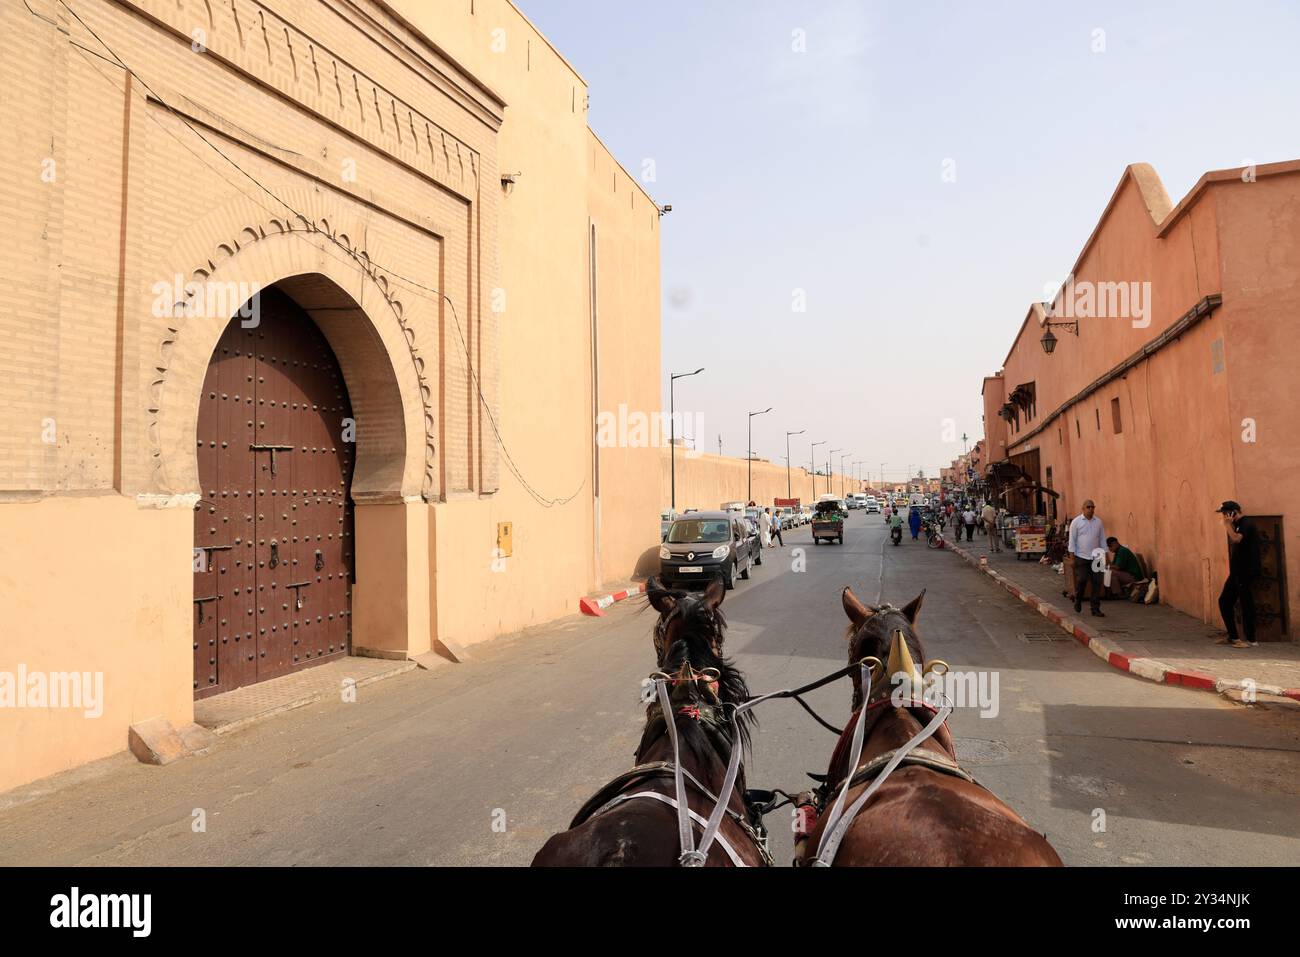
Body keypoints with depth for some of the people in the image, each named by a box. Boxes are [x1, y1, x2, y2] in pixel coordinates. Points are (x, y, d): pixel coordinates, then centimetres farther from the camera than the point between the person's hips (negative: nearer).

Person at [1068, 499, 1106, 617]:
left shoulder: (1098, 522, 8)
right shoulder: (1076, 522, -2)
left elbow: (1103, 539, 12)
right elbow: (1072, 540, -3)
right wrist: (1072, 557, -7)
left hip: (1095, 557, 3)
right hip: (1081, 557, -3)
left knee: (1097, 583, 0)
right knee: (1081, 580, -6)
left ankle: (1095, 609, 5)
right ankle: (1078, 601, 21)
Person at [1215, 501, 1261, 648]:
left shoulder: (1246, 525, -12)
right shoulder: (1236, 526, 15)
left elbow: (1236, 539, -29)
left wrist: (1228, 524, -20)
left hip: (1246, 572, -9)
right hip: (1236, 572, 9)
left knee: (1246, 604, -4)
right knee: (1224, 601, 10)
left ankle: (1251, 640, 4)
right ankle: (1232, 636, 19)